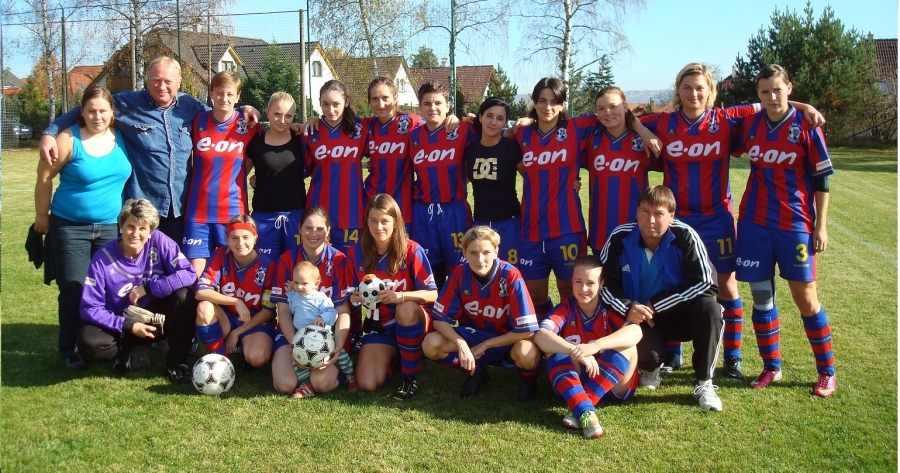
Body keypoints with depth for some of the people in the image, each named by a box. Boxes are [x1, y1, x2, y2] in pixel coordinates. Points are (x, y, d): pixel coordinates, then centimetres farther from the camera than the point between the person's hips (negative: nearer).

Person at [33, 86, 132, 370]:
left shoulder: (121, 137, 0)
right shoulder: (69, 140, -12)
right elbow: (45, 177, -4)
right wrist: (42, 215, 2)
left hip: (111, 227, 3)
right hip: (70, 227, -3)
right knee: (74, 290, -1)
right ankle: (70, 350, 14)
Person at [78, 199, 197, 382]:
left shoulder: (159, 242, -14)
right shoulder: (102, 259, -16)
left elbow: (189, 275, -23)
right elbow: (90, 307, -15)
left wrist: (148, 288, -25)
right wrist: (128, 327, -24)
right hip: (121, 323, -1)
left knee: (183, 293, -29)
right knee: (89, 342, -31)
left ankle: (177, 361, -13)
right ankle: (136, 350, 0)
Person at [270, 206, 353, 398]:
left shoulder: (338, 260, -6)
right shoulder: (286, 260, -3)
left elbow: (343, 310, -8)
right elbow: (283, 310, -4)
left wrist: (339, 346, -24)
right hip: (292, 330, 2)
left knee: (321, 382, -27)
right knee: (285, 384, -20)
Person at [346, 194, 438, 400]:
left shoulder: (411, 250, -16)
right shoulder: (357, 252, -6)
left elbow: (432, 294, -18)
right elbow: (355, 292, 7)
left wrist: (401, 296, -36)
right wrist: (354, 298, -18)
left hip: (413, 320, -3)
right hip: (380, 323, 3)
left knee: (406, 308, -40)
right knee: (367, 384, -18)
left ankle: (410, 376, -17)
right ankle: (392, 355, 19)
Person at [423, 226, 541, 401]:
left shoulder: (510, 276, -26)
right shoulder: (460, 274, -15)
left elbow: (527, 330, -25)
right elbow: (440, 319, -10)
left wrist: (485, 345, -20)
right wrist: (461, 344, -28)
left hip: (508, 341, -3)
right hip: (474, 336, 4)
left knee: (526, 352, -38)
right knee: (430, 344, -20)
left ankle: (529, 379, 1)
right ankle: (476, 371, 8)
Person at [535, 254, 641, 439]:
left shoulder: (611, 309, -7)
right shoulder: (565, 308, -5)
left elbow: (636, 332, -29)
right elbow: (540, 336, -24)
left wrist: (595, 346, -46)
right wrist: (574, 351, -43)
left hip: (613, 386, -1)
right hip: (573, 384, 1)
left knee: (627, 345, -25)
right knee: (554, 349, -23)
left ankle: (577, 408, -34)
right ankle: (585, 412, -44)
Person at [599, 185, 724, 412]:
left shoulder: (685, 236, -17)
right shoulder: (620, 238, -14)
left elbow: (705, 283, -18)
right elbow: (605, 283, -7)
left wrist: (656, 304, -19)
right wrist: (627, 308, -27)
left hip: (679, 314, 0)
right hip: (639, 318, 0)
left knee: (709, 308, -30)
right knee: (644, 352, -31)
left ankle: (704, 384, -13)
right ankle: (650, 367, 13)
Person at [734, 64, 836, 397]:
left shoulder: (805, 126, -6)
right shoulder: (749, 125, 3)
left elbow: (822, 179, -3)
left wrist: (821, 225, -5)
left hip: (795, 223, -3)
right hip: (755, 223, 3)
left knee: (805, 297, 0)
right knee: (760, 295, 6)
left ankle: (827, 371, 15)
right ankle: (771, 367, 20)